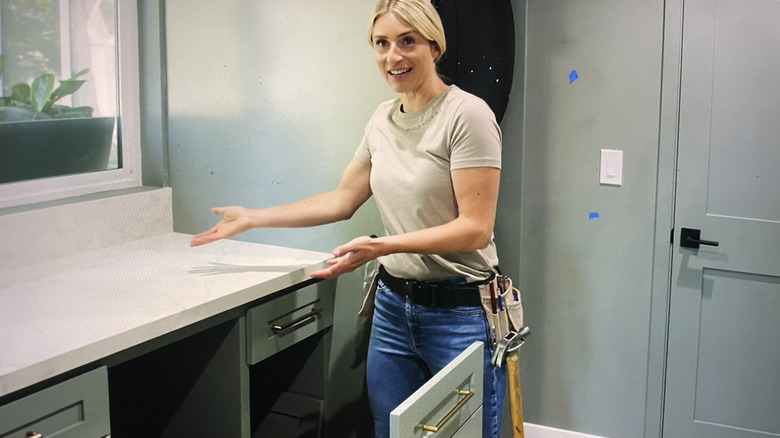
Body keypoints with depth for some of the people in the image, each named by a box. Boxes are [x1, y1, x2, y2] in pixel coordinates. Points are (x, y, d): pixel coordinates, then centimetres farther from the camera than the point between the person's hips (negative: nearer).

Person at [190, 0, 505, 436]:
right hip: (394, 306, 6)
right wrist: (253, 217, 14)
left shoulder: (466, 114, -14)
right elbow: (342, 200, 14)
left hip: (460, 314, -6)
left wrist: (383, 246, -26)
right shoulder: (382, 119, 8)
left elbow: (476, 228, -18)